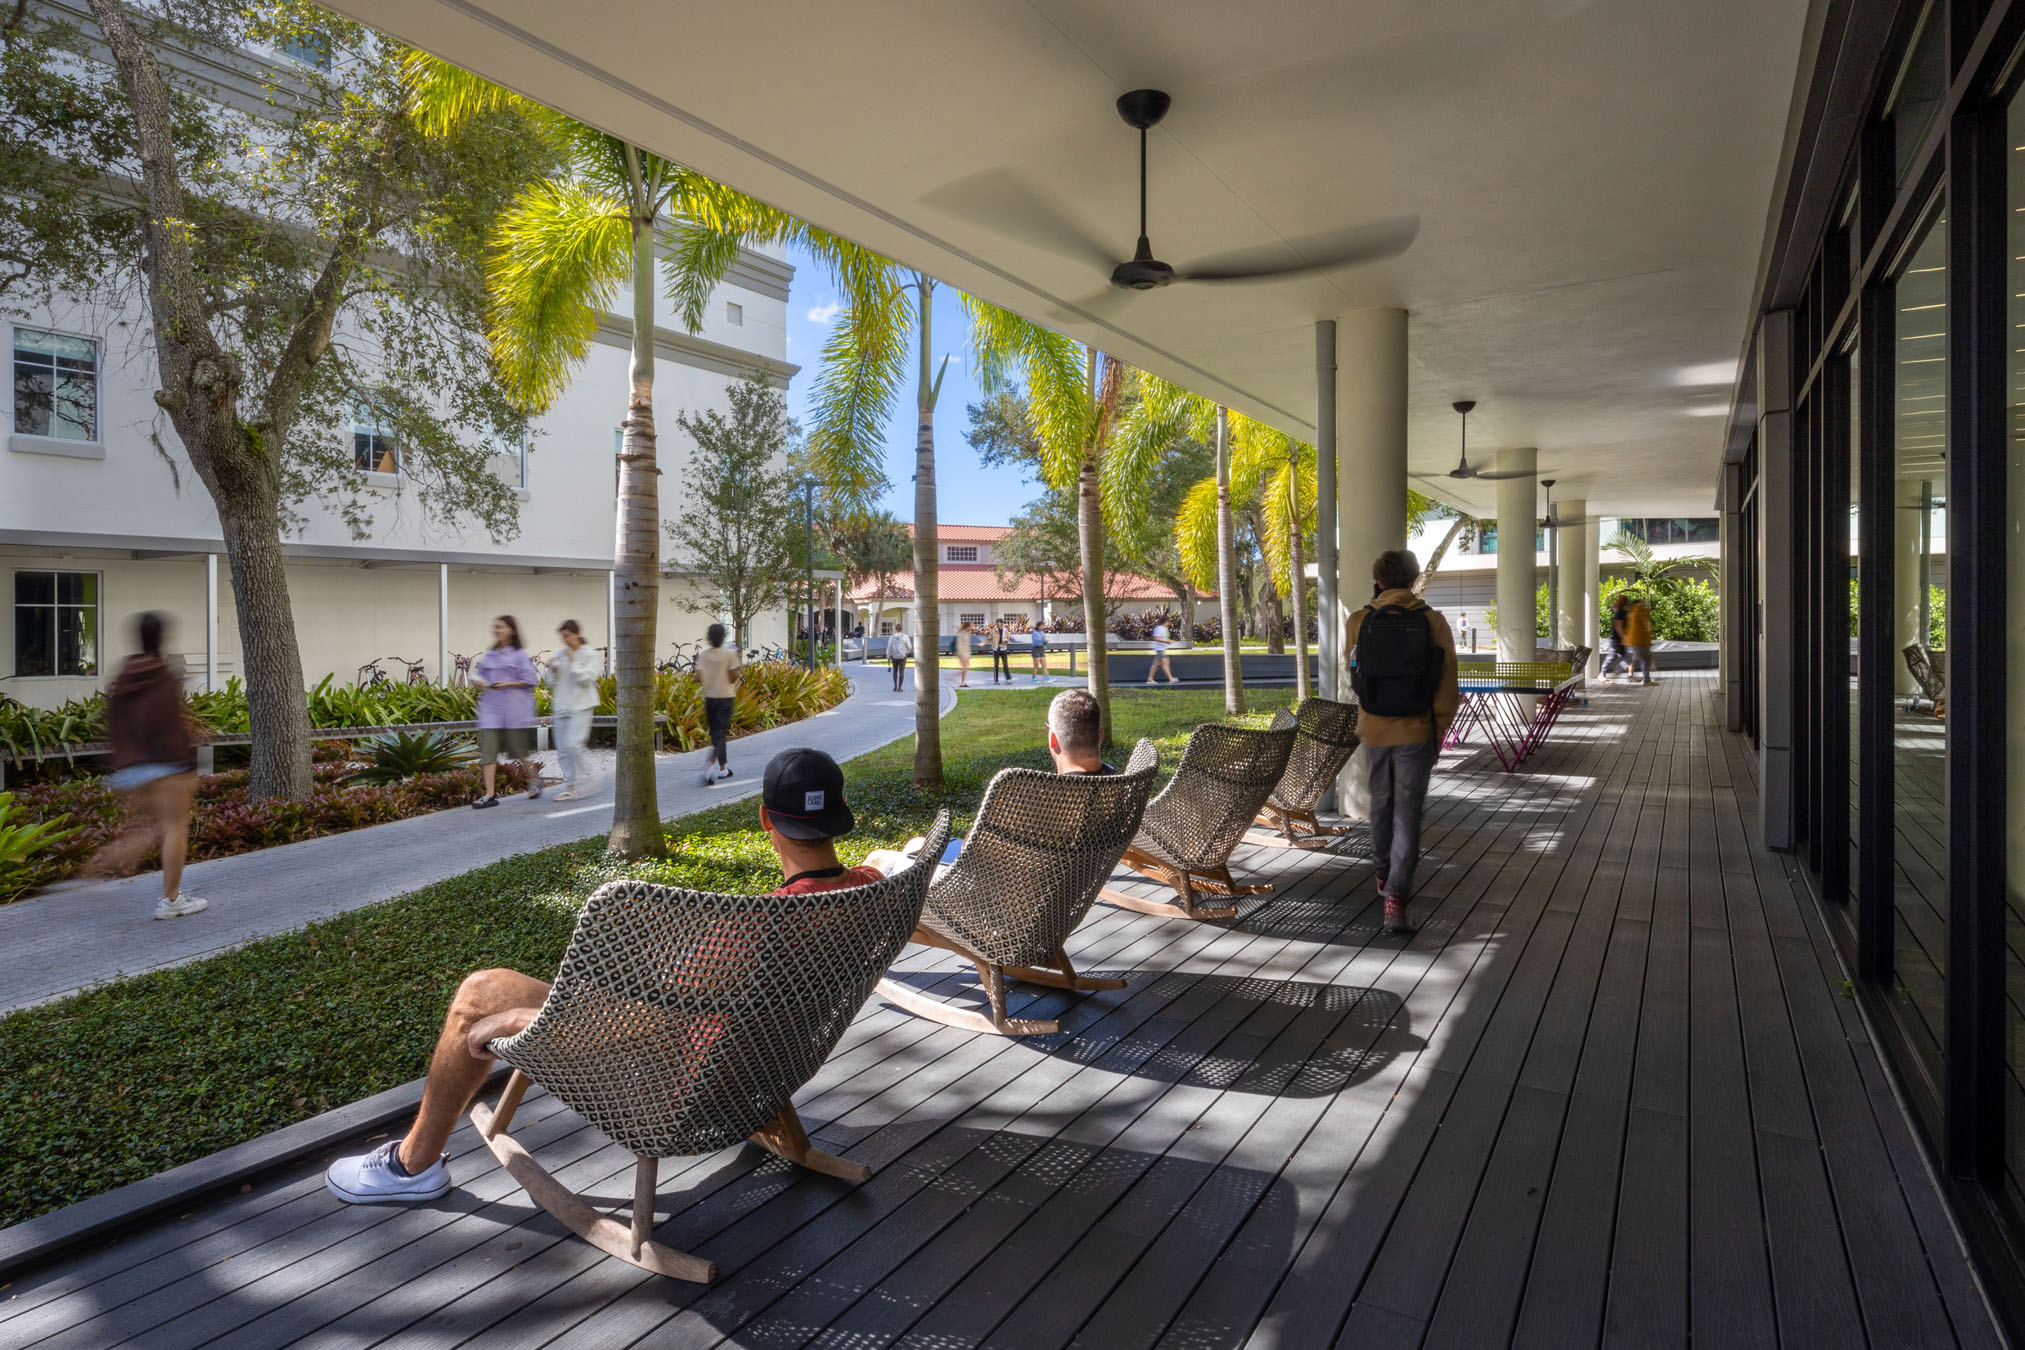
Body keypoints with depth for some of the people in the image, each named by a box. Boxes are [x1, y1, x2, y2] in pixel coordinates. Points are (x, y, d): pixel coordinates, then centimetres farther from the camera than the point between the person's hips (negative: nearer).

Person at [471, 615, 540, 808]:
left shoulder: (519, 655, -3)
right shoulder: (488, 655, 11)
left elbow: (528, 681, -5)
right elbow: (479, 675, 19)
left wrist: (508, 684, -17)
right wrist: (479, 682, -3)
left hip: (513, 710, -4)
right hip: (490, 709, 4)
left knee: (519, 749, 6)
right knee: (488, 749, -4)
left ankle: (534, 780, 31)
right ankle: (490, 795, -3)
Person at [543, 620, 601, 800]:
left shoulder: (590, 656, -4)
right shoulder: (559, 655, 11)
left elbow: (586, 679, -15)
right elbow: (552, 684, 14)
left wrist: (573, 662, -15)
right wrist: (552, 670, -4)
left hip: (580, 706, -6)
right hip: (561, 706, 6)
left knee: (572, 743, -18)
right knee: (562, 748, 5)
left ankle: (580, 776, 2)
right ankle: (570, 785, 14)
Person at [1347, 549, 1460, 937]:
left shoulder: (1359, 622, -6)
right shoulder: (1434, 622, -7)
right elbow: (1446, 690, -5)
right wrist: (1439, 733, 8)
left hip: (1373, 731, 2)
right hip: (1416, 734, -2)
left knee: (1381, 804, 21)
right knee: (1407, 814, 2)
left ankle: (1385, 875, 39)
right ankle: (1396, 897, -8)